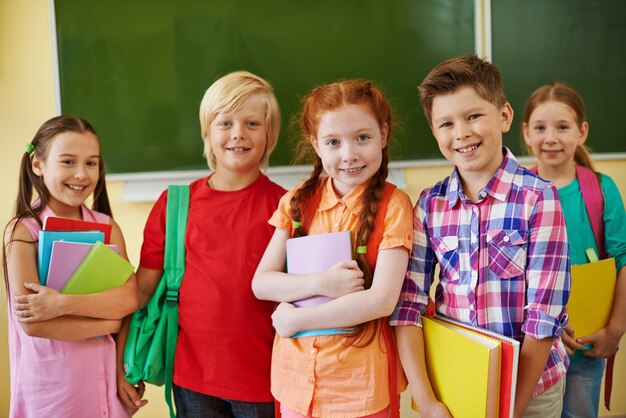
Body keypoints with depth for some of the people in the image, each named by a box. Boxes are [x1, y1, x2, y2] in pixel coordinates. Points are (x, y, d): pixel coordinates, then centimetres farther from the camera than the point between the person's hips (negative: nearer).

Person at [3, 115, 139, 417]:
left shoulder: (106, 226, 1)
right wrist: (110, 323, -12)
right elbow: (31, 323, -17)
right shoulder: (23, 231, -10)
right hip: (50, 378, -3)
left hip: (104, 373, 4)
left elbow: (129, 298, -11)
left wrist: (62, 303, -22)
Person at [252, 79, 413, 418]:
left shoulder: (393, 205, -10)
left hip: (361, 383, -3)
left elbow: (382, 299, -17)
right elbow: (261, 283, -2)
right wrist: (321, 283, -18)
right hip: (296, 377, 3)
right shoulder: (298, 201, 0)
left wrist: (295, 319, -14)